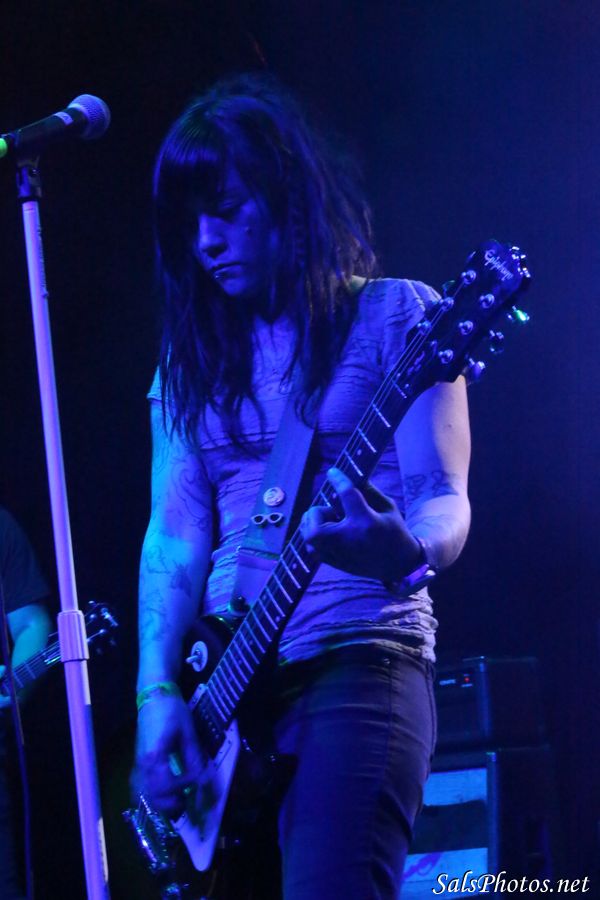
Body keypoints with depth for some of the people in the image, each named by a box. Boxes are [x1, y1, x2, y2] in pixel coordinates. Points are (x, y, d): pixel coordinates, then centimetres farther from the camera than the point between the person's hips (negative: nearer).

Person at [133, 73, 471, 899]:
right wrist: (157, 692, -5)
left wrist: (405, 550, -30)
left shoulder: (395, 316, 2)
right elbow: (173, 536, 9)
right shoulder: (194, 359, 16)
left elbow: (445, 502, -6)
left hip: (359, 662, -5)